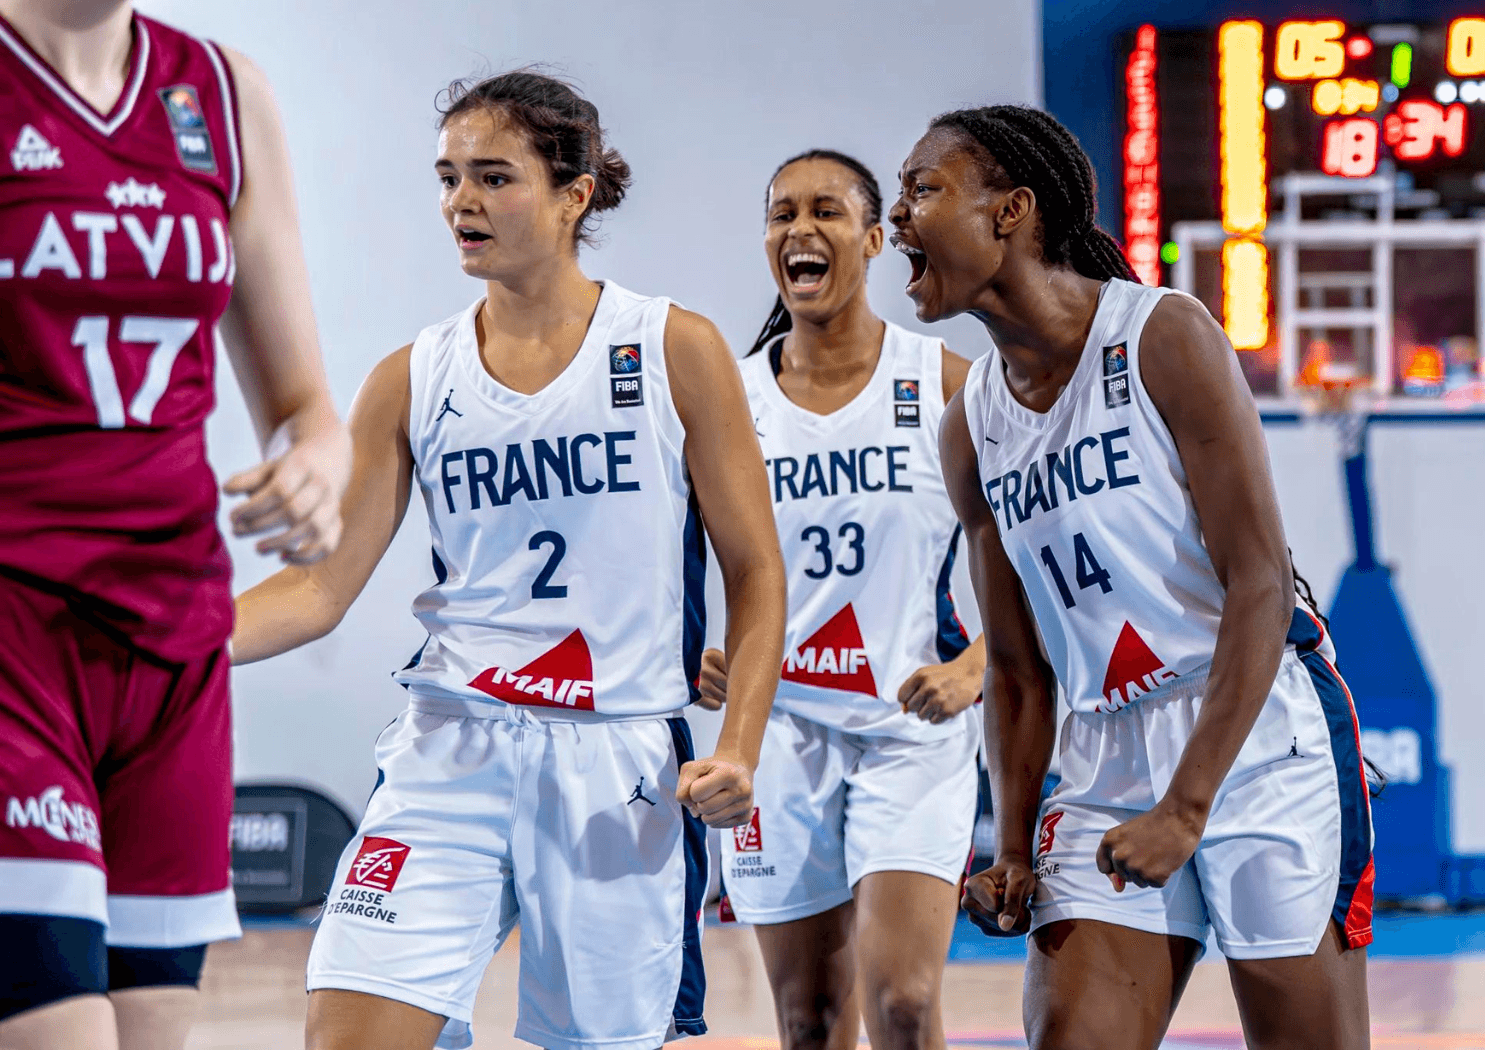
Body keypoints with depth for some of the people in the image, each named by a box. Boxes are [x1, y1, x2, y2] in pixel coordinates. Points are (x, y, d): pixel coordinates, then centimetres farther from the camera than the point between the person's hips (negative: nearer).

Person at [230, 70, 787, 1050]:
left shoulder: (676, 351, 0)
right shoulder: (414, 380, 7)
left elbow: (756, 574, 2)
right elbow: (322, 585, 5)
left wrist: (739, 749, -11)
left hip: (622, 765, -2)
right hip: (451, 750, 2)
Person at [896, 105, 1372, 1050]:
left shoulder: (1164, 336, -10)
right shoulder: (971, 427, 8)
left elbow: (1260, 587, -15)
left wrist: (1186, 807, -21)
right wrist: (1014, 850, 3)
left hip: (1261, 736, -5)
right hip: (1106, 760, 5)